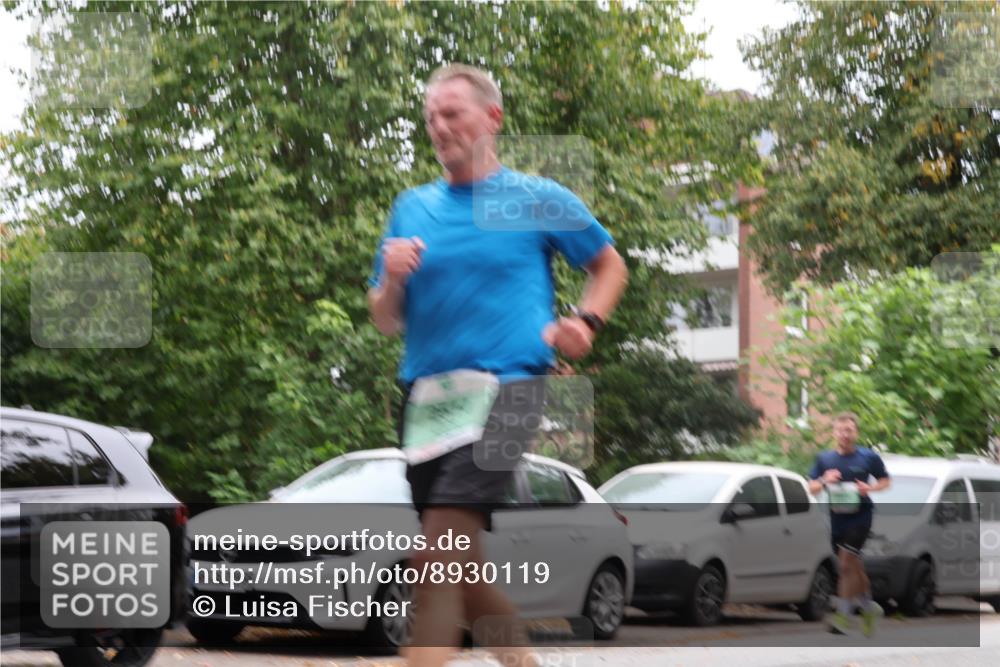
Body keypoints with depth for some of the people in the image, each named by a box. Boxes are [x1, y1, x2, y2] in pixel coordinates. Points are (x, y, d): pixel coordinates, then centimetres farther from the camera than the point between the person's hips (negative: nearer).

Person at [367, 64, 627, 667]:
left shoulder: (540, 200, 4)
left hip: (503, 385, -5)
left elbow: (610, 266, 17)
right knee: (455, 564, 9)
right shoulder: (413, 207, 12)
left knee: (442, 553, -18)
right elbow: (386, 323, 13)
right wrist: (392, 281, -8)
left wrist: (586, 322, -1)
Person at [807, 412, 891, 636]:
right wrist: (824, 480, -13)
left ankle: (843, 615, -15)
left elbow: (885, 481, 7)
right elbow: (811, 488, 8)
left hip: (860, 514, -4)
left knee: (847, 562, -17)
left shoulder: (869, 457, -2)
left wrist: (870, 488, -13)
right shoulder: (824, 459, 6)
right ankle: (868, 606, 34)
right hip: (837, 517, 4)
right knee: (853, 566, 14)